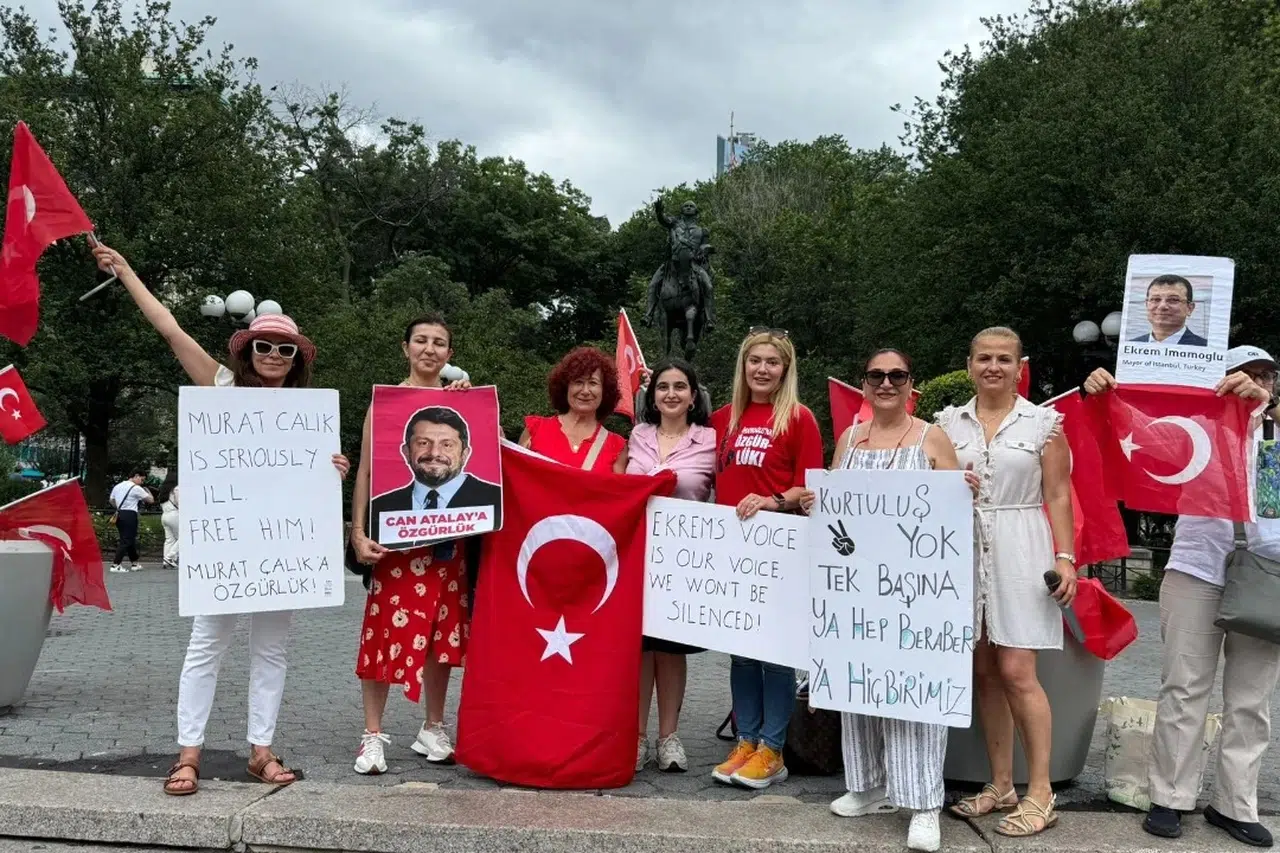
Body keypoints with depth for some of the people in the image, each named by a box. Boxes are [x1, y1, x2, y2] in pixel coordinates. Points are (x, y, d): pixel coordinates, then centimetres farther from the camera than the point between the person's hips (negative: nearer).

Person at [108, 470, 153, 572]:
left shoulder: (117, 486, 15)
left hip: (119, 514, 8)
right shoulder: (136, 488, -8)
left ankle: (134, 563, 24)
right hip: (130, 515, -8)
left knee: (130, 540, 17)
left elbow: (112, 501, 24)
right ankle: (115, 565, -13)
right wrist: (147, 491, 13)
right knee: (126, 541, -6)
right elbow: (151, 500, -5)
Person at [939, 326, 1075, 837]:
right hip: (964, 550, 4)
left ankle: (1040, 794, 3)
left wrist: (1065, 557, -7)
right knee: (984, 673, 7)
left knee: (1016, 673, -8)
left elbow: (1058, 496, 0)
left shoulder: (1043, 422, 2)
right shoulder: (949, 421, 9)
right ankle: (1001, 785, 18)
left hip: (1019, 553, -3)